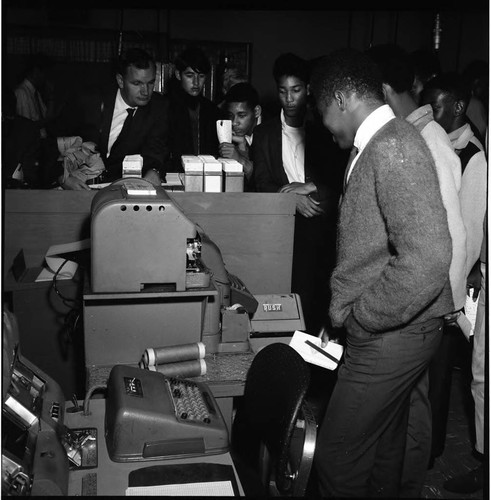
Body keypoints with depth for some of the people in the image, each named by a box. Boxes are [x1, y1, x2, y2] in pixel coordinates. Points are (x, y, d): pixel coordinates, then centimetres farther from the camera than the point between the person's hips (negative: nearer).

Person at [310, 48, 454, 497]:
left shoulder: (393, 148, -21)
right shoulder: (377, 146, 11)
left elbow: (428, 259, -30)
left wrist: (358, 316, -19)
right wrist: (345, 311, 11)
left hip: (391, 337, -9)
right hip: (390, 332, 9)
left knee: (337, 456, 2)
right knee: (383, 447, 23)